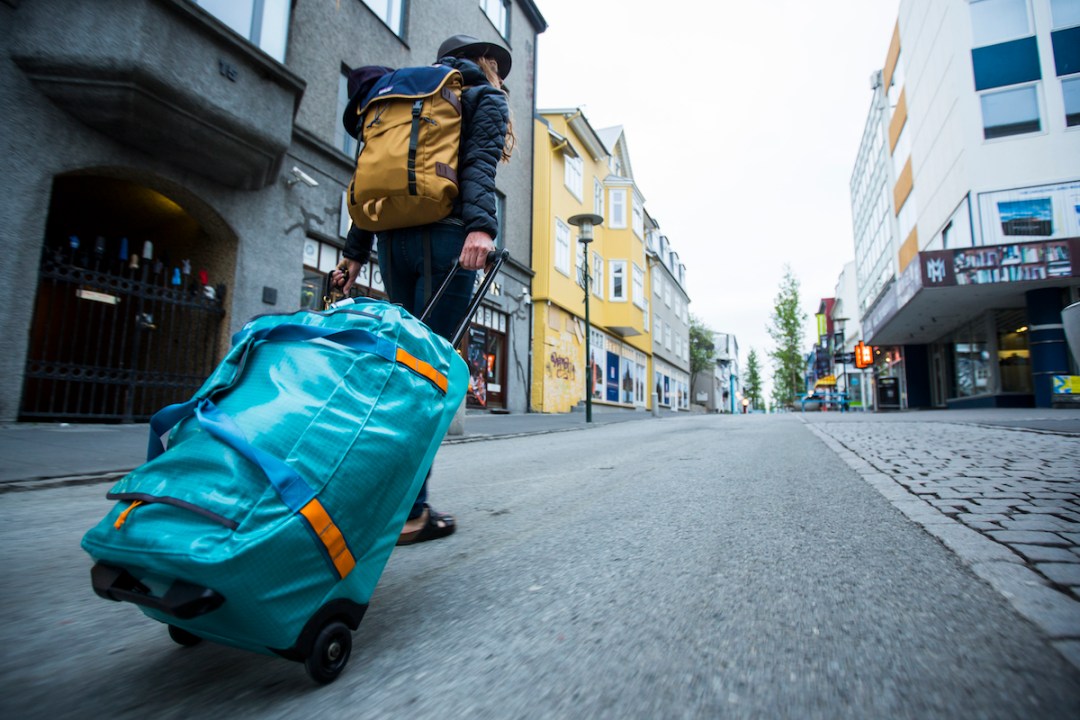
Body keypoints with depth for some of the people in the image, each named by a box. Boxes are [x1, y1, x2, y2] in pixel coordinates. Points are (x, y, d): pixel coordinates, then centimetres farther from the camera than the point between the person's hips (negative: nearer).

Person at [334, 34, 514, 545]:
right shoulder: (486, 97, 15)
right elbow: (479, 166, -8)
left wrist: (354, 253, 15)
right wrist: (481, 227, -23)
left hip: (393, 241, 6)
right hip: (443, 238, -6)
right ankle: (408, 512, -7)